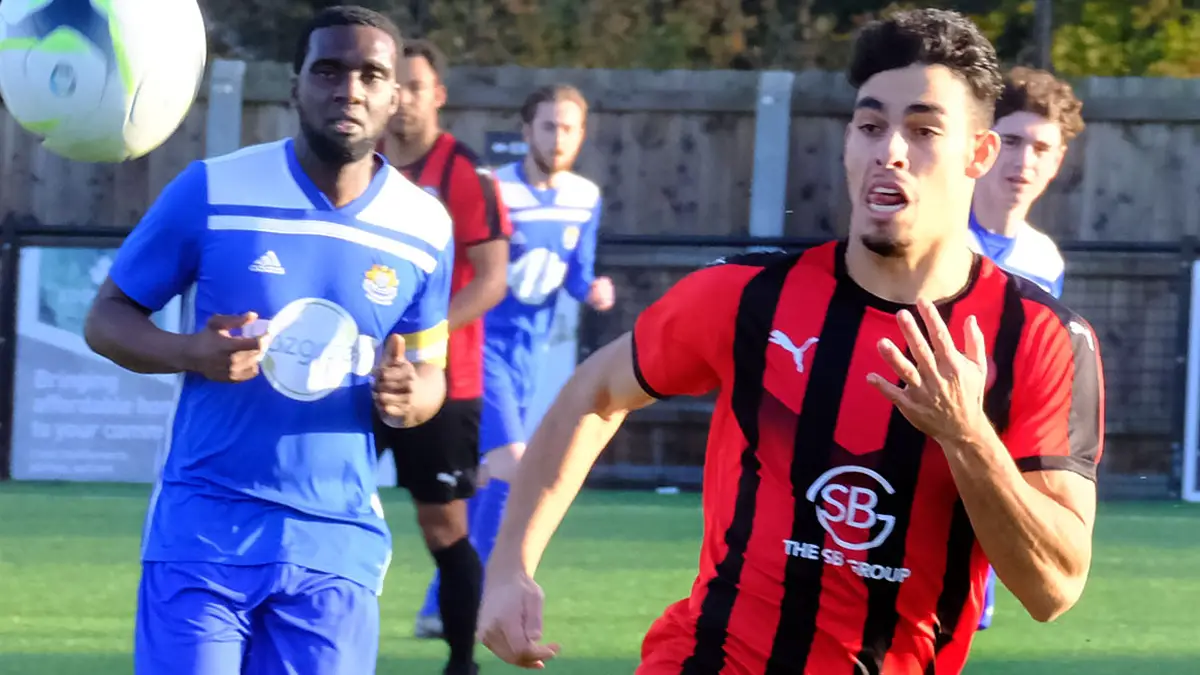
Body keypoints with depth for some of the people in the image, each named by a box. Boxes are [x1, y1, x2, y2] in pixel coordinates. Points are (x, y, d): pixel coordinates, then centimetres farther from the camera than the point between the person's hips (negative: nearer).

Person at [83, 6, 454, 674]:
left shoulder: (425, 229, 4)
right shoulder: (214, 192, -4)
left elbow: (429, 371, 15)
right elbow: (107, 318, 3)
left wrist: (409, 397, -11)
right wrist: (192, 353, -19)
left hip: (338, 541, 2)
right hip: (204, 527, -2)